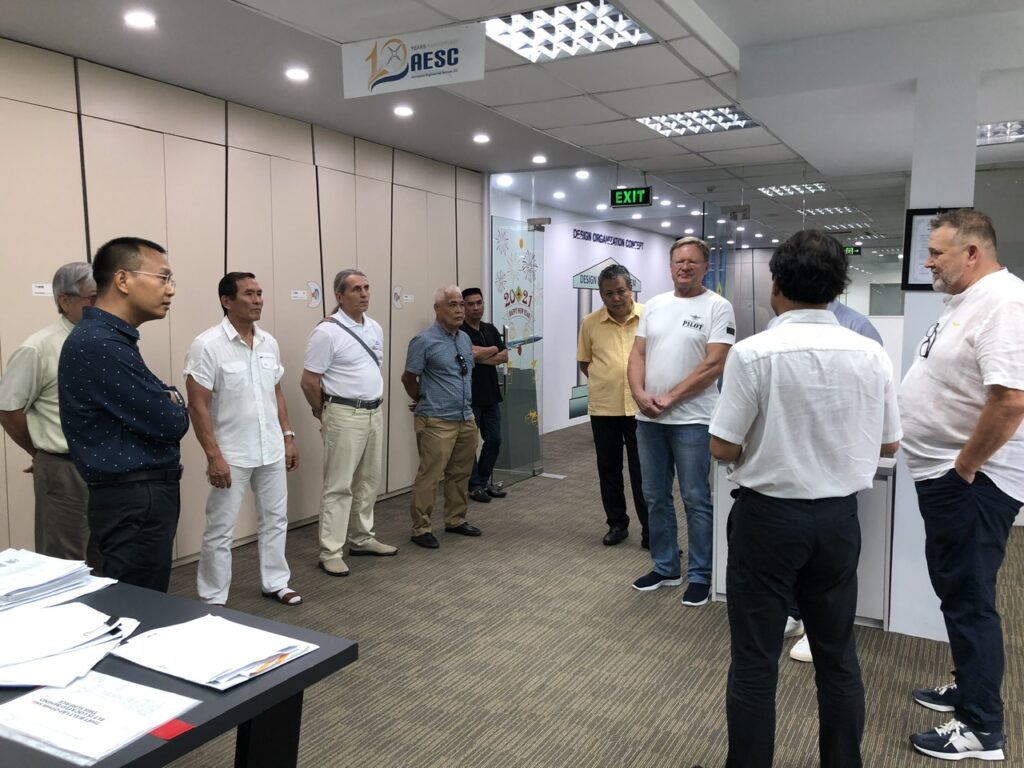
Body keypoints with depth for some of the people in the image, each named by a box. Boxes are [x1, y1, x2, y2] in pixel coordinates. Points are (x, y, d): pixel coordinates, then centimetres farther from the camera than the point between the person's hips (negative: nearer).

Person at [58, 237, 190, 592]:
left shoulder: (111, 338, 13)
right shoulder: (100, 344, -21)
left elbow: (147, 411, 15)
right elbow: (171, 422, -20)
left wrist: (166, 402, -6)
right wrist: (174, 403, 1)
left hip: (140, 495, 10)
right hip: (136, 501, -10)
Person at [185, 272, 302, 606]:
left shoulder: (268, 343, 5)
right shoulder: (207, 345, -14)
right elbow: (197, 406, -15)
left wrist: (288, 436, 10)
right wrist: (214, 455, -19)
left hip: (271, 451, 6)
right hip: (231, 455, -6)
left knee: (275, 519, 16)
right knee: (220, 530, 5)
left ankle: (276, 583, 32)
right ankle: (213, 599, 19)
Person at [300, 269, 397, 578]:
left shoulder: (376, 328, 9)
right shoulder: (327, 332, -14)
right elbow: (308, 381, -11)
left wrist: (375, 404, 17)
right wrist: (324, 414, 1)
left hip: (375, 412, 8)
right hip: (345, 415, -7)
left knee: (369, 480, 15)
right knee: (339, 486, -3)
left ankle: (361, 539, 29)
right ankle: (330, 552, 5)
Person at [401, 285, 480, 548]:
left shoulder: (465, 339, 10)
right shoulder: (424, 341, -11)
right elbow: (408, 378, -3)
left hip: (466, 419, 7)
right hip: (437, 422, -7)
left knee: (460, 474, 14)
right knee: (429, 476, -3)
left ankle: (456, 520, 28)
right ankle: (421, 528, 7)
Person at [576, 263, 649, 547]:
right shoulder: (590, 322, 1)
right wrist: (606, 383, 4)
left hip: (640, 406, -2)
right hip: (603, 407, 3)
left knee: (643, 471, 3)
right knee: (609, 469, 12)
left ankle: (650, 530, 13)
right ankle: (617, 524, 27)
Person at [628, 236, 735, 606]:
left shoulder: (717, 307, -6)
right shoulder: (654, 305, 11)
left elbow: (714, 364, -14)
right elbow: (638, 354, 10)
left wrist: (669, 398, -15)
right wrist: (639, 394, -8)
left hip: (691, 419, -6)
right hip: (648, 419, 6)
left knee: (695, 500, 2)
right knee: (655, 498, 14)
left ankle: (700, 575, 16)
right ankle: (665, 568, 28)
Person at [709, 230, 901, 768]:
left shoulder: (754, 353, -16)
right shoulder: (871, 355, -4)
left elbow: (723, 448, -14)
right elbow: (888, 444, 6)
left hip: (768, 516, -4)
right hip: (838, 518, 4)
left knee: (755, 659, 8)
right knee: (838, 656, 19)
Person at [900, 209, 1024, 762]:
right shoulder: (966, 301, 12)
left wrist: (964, 468, -20)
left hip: (969, 482, -10)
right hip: (942, 474, 10)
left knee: (969, 599, 0)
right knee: (956, 591, 20)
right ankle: (968, 688, 36)